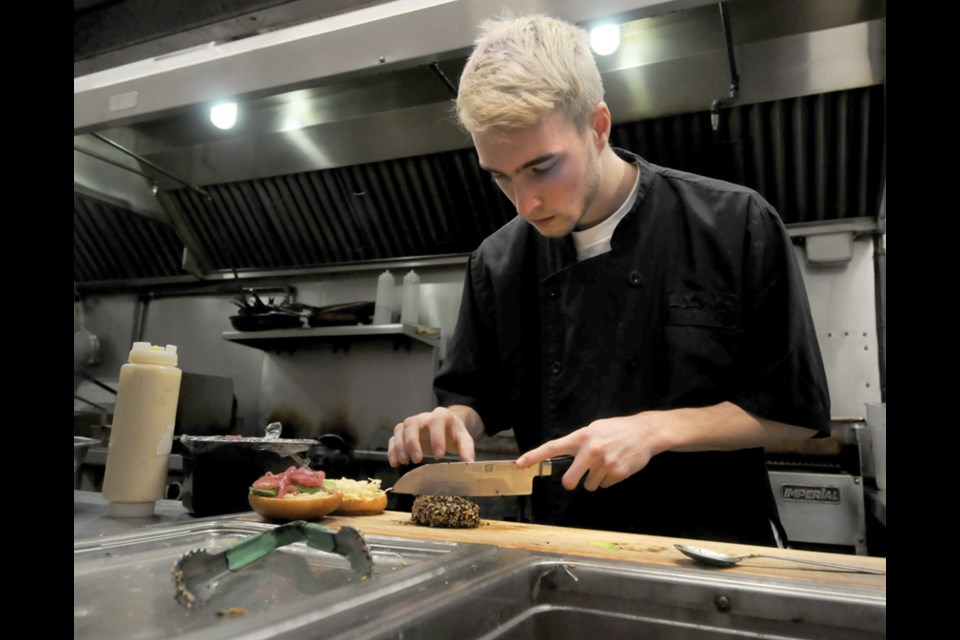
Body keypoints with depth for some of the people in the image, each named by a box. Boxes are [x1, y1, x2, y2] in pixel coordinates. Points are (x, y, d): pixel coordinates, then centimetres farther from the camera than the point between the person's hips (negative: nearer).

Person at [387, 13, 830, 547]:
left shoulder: (738, 226, -10)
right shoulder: (497, 263, -1)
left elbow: (798, 410, -6)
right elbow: (476, 397, 11)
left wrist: (658, 430, -17)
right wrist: (451, 422, -11)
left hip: (714, 545, -2)